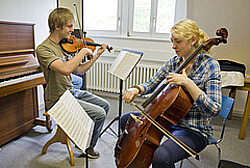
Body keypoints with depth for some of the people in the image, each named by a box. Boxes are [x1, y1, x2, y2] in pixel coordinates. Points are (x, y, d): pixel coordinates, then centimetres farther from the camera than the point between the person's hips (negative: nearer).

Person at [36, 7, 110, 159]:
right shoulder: (43, 49, -19)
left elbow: (79, 70, 10)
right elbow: (65, 69, -36)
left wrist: (96, 56, 1)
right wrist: (83, 51, -25)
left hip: (72, 92, 8)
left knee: (105, 105, 9)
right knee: (100, 113, -14)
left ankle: (89, 137, 25)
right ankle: (88, 146, 11)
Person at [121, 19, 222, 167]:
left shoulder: (210, 65, -14)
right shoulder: (173, 62, 3)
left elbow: (214, 109, -21)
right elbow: (151, 85, 8)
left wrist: (188, 83, -31)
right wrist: (136, 89, -14)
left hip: (195, 131, -6)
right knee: (126, 120, 9)